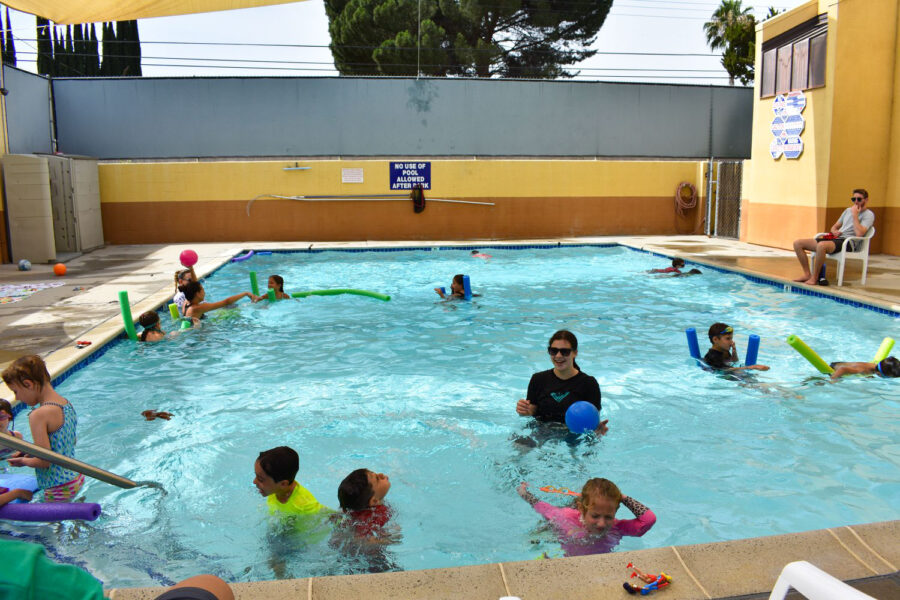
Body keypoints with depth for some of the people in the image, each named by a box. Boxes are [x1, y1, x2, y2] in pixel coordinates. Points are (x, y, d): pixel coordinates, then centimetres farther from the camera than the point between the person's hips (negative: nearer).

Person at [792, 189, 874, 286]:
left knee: (822, 245, -41)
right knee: (797, 243, -8)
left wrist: (855, 215, -10)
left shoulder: (868, 215, 1)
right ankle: (807, 274, -6)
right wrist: (834, 231, 6)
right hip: (835, 238, 8)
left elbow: (859, 234, -16)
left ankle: (814, 278, -27)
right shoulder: (848, 210, 24)